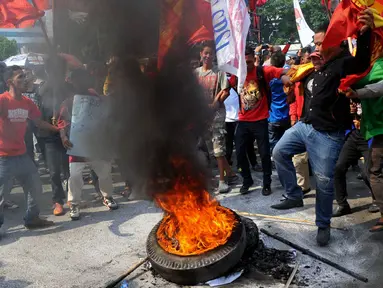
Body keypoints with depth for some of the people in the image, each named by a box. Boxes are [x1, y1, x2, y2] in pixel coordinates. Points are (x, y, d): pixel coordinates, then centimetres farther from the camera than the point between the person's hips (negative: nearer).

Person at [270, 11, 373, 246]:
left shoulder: (344, 63, -14)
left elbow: (362, 63, -39)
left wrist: (365, 33, -56)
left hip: (327, 135, -8)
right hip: (304, 125, 9)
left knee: (324, 182, 0)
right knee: (279, 152, 13)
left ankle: (323, 225, 20)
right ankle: (295, 196, 24)